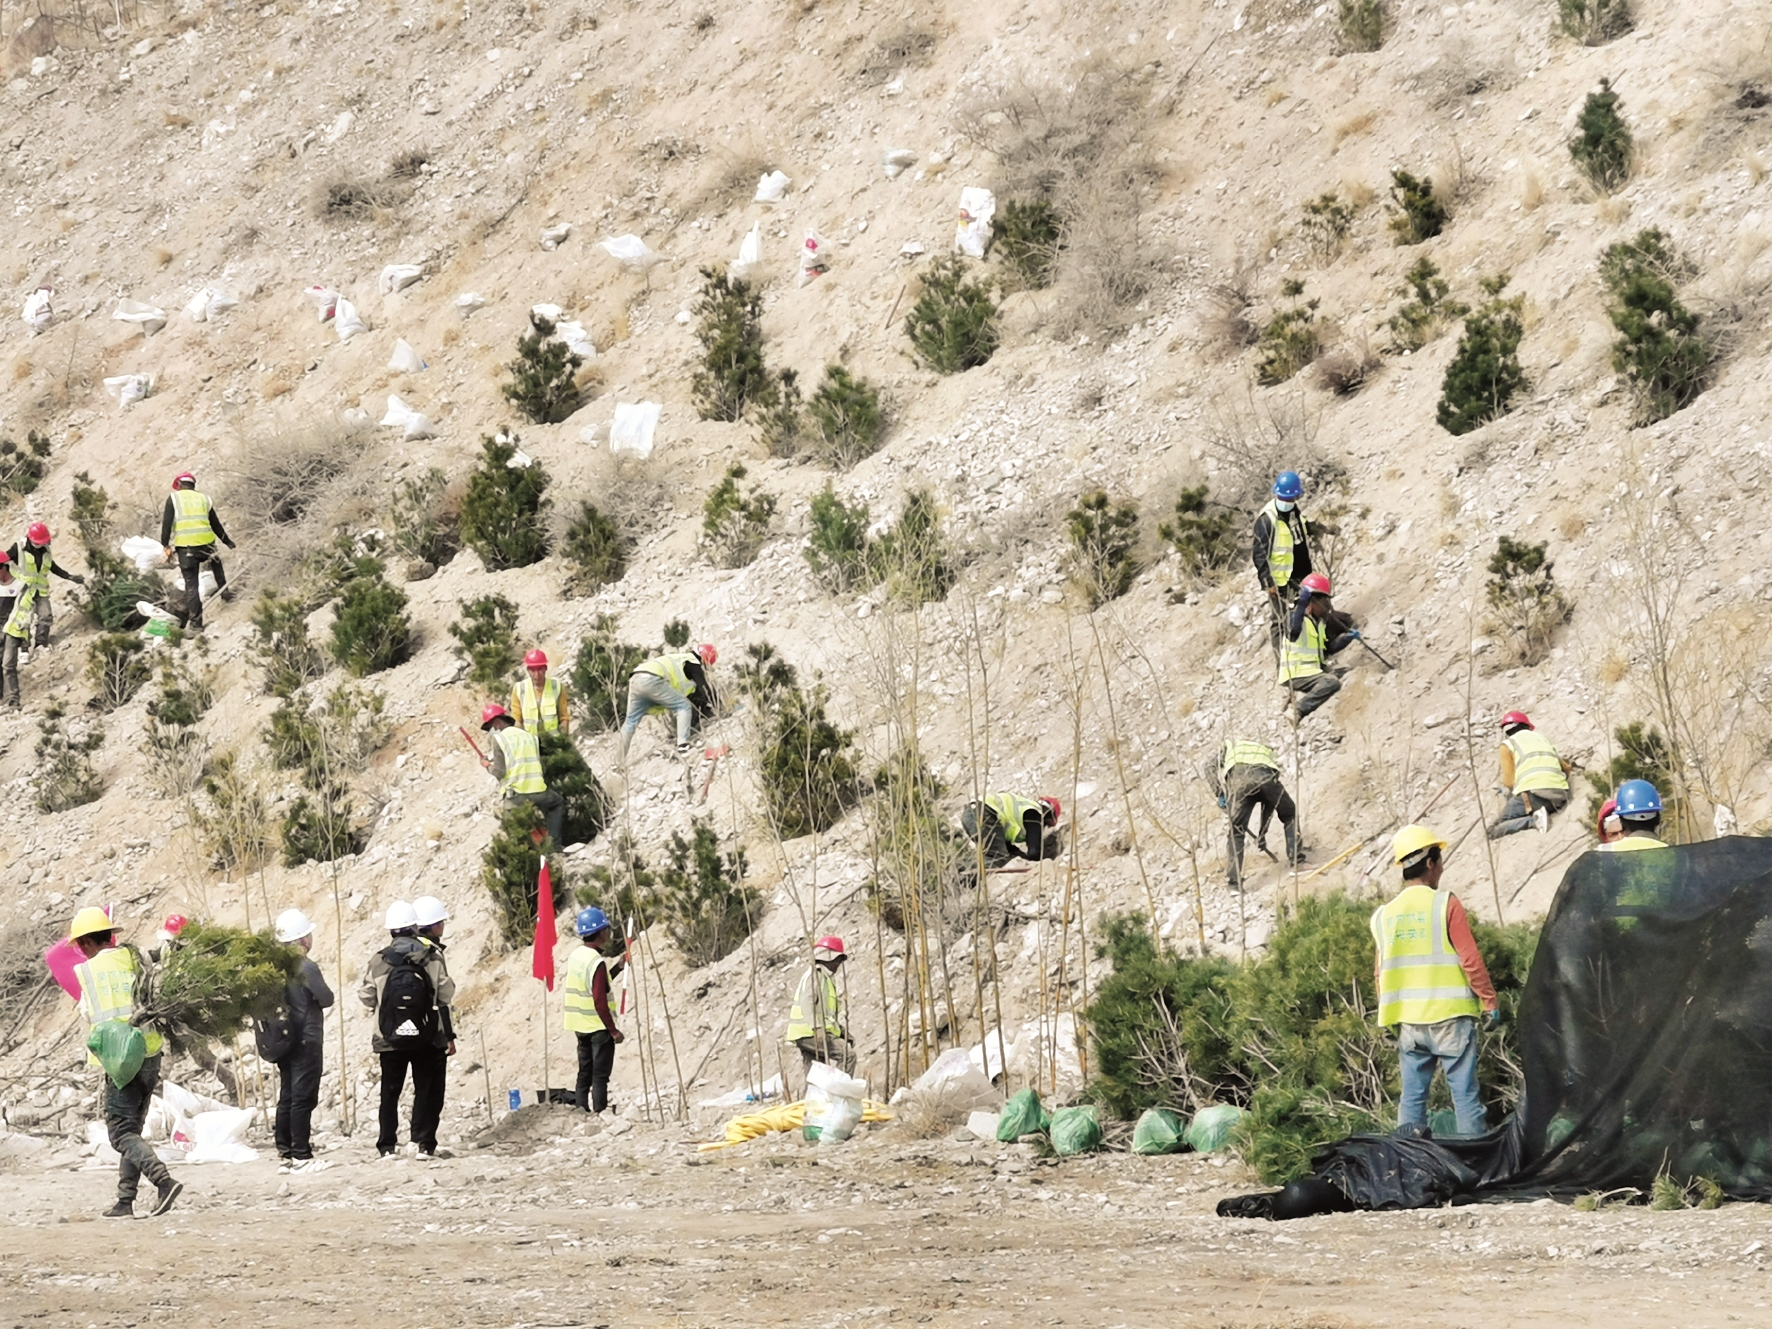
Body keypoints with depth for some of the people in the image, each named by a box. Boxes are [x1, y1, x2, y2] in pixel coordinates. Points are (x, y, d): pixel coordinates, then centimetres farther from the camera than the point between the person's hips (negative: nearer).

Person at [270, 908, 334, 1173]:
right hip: (306, 1041, -7)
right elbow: (327, 999, -12)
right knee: (303, 1099, -5)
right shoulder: (307, 968, -16)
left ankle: (284, 1154, 13)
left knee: (287, 1098, 11)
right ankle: (301, 1156, -6)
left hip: (284, 1041, 7)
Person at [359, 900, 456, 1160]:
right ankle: (424, 1143, -1)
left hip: (390, 1039, 1)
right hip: (428, 1038, -1)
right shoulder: (432, 957, -5)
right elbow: (445, 997, -2)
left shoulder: (377, 962, -4)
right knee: (427, 1090, 6)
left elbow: (366, 997, 3)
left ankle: (387, 1145, 9)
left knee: (390, 1092, 11)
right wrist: (449, 1036, 8)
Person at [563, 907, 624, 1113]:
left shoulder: (575, 956, 8)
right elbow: (600, 1001, -22)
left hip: (581, 1027, 8)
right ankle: (600, 1113, -8)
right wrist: (613, 1030, -16)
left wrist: (616, 969, 15)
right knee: (600, 1076, -5)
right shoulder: (597, 963, -19)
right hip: (598, 1027, -8)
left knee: (584, 1074, 12)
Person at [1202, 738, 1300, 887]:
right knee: (1290, 816, 29)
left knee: (1236, 832, 11)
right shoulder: (1265, 751, 43)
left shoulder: (1228, 748, 38)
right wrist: (1262, 833, 51)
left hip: (1239, 778, -2)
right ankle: (1296, 859, 27)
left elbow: (1210, 764, 13)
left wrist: (1219, 794, 14)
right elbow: (1270, 801, 45)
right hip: (1266, 775, 2)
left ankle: (1234, 880, 4)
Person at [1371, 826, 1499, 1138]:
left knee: (1412, 1096, 8)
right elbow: (1470, 960, -10)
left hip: (1407, 1019, 5)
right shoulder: (1445, 904, -7)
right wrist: (1490, 1003, -2)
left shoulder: (1385, 915, 8)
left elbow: (1381, 973, 13)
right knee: (1464, 1093, -3)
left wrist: (1389, 1016, 23)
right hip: (1449, 1015, -5)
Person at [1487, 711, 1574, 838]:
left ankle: (1535, 819, -23)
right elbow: (1566, 768, 33)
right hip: (1559, 797, 6)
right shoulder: (1542, 738, 28)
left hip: (1532, 794, -6)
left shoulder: (1508, 744, 12)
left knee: (1494, 831, 0)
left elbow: (1509, 781, 4)